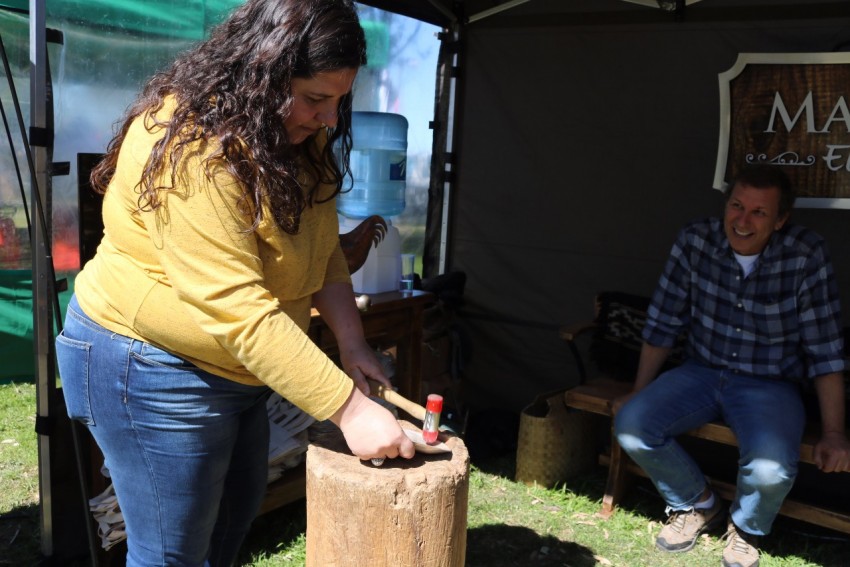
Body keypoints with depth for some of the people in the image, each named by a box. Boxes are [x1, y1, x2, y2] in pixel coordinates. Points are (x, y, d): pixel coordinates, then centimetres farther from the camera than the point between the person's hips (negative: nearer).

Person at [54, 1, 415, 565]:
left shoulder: (298, 139, 0)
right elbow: (238, 311, -34)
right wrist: (348, 408, -32)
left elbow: (322, 248, 3)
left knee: (238, 512, 24)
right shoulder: (189, 147, -29)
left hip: (236, 366, 9)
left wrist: (352, 342, -11)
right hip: (153, 369, -9)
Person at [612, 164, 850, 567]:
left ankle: (745, 528, 10)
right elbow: (663, 324, -1)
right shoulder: (694, 240, -9)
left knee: (771, 469, -31)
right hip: (701, 372, 3)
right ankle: (698, 504, 10)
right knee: (630, 424, -21)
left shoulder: (806, 255, -15)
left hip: (770, 385, -2)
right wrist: (637, 393, -1)